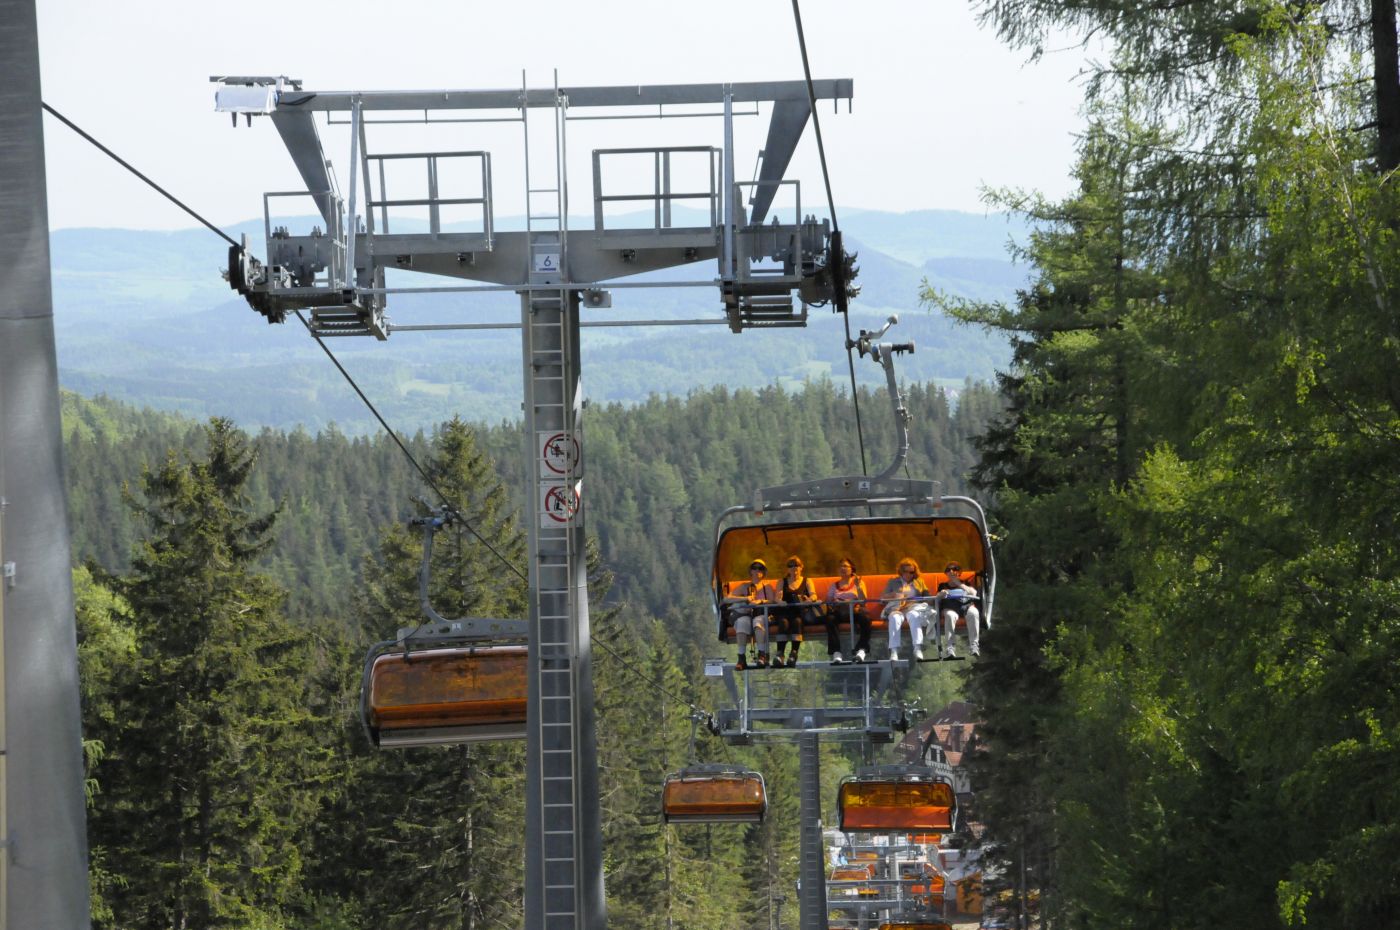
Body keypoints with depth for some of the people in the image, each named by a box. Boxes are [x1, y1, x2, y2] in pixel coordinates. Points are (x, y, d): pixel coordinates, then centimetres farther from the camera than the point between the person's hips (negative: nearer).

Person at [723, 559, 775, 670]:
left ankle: (762, 656, -43)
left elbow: (772, 601, -1)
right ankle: (741, 658, -39)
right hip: (745, 615, 1)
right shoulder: (744, 586, 18)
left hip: (762, 615, -1)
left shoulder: (767, 587, 19)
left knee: (758, 622, -37)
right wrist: (745, 599, -9)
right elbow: (727, 599, 4)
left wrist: (760, 601, -22)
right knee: (742, 622, -36)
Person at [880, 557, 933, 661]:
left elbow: (927, 596, 14)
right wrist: (894, 595, -6)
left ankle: (918, 648, -52)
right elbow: (882, 597, 15)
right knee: (895, 618, -37)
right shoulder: (893, 582, 23)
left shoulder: (919, 582, 26)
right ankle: (894, 651, -50)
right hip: (896, 609, 0)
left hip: (914, 608, 0)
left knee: (913, 616, -38)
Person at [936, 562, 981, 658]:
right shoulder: (943, 585, 26)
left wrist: (959, 584, 3)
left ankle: (974, 645, -41)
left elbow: (973, 593, 6)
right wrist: (941, 595, -12)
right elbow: (937, 599, 11)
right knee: (950, 616, -38)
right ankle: (949, 648, -48)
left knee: (973, 613, -35)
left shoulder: (965, 583, 25)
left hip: (966, 605, 1)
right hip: (950, 608, -1)